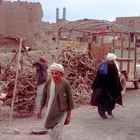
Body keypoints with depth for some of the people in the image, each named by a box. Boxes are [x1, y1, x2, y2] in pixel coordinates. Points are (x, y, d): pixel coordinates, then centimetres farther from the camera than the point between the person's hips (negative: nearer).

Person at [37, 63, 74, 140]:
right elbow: (44, 96, 4)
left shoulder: (65, 83, -19)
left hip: (61, 112, -4)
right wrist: (41, 109, 12)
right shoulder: (48, 82, -11)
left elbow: (70, 99, -10)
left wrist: (68, 115, -5)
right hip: (50, 112, 4)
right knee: (53, 133, 19)